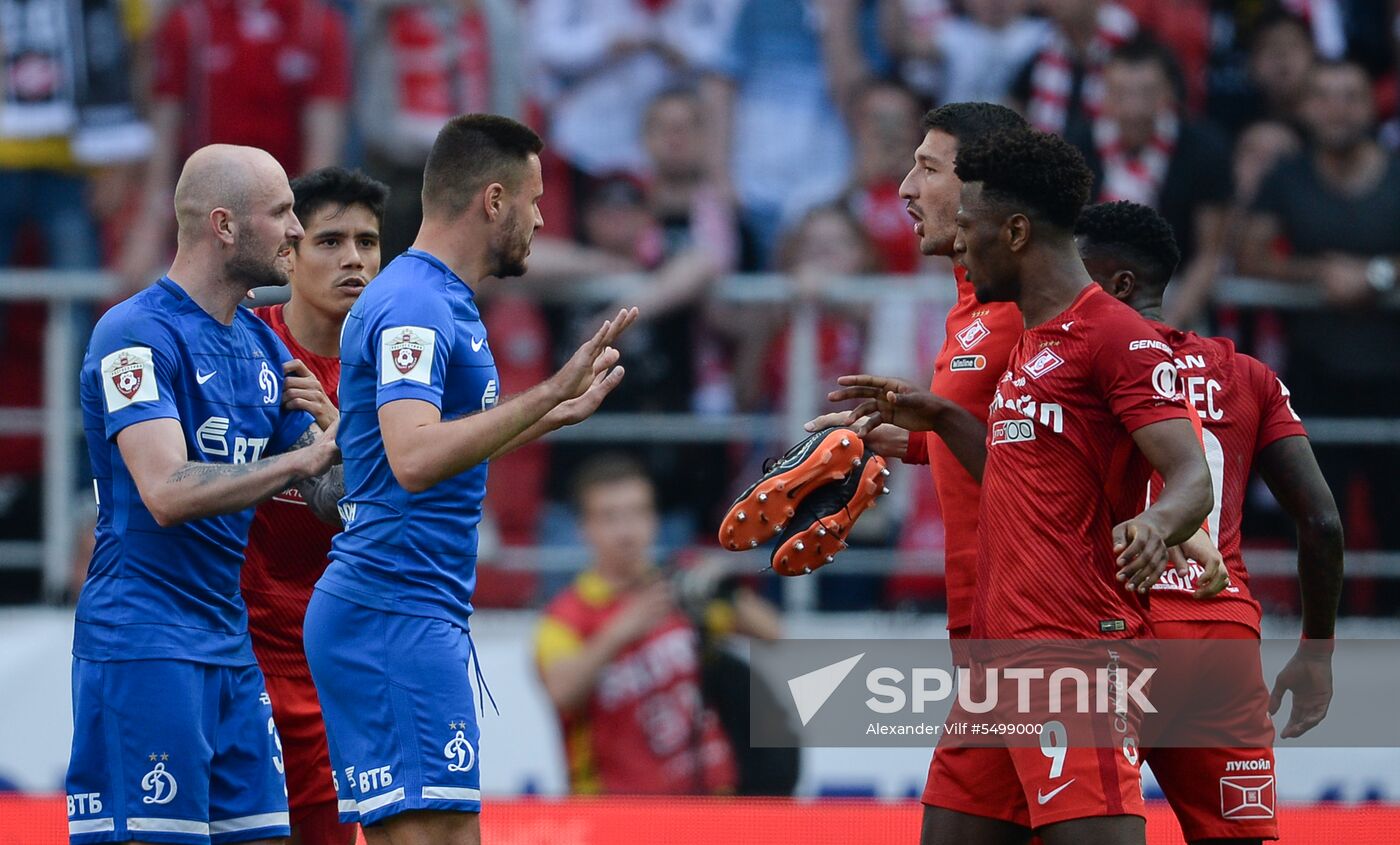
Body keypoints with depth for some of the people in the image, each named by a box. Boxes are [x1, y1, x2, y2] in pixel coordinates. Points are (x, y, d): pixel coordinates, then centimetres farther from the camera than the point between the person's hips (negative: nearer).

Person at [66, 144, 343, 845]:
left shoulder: (262, 346, 15)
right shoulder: (136, 334, -11)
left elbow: (331, 499, 16)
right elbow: (168, 492, -23)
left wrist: (327, 422, -5)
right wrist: (307, 454, -19)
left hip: (231, 648, 9)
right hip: (143, 647, -8)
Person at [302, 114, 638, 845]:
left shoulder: (440, 303, 18)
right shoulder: (414, 306, -14)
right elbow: (413, 458, -28)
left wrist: (555, 413, 29)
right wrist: (546, 394, -29)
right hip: (396, 616, -10)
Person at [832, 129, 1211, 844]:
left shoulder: (1117, 337, -9)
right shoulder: (1031, 342, 22)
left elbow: (1192, 479, -18)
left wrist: (1156, 524, -39)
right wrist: (939, 420, 31)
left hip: (1078, 650, -10)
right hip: (999, 651, 10)